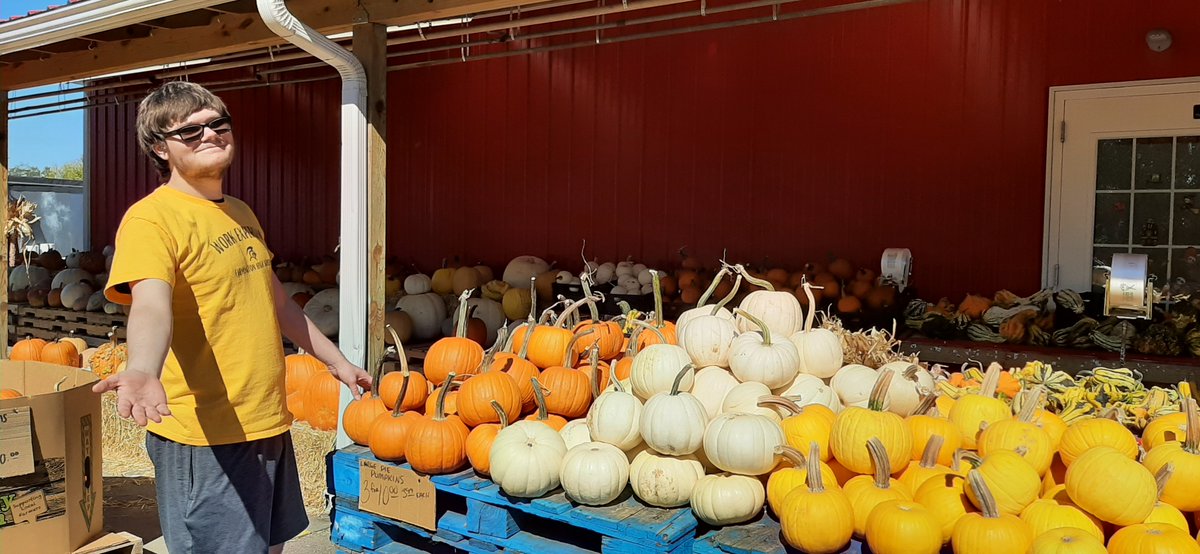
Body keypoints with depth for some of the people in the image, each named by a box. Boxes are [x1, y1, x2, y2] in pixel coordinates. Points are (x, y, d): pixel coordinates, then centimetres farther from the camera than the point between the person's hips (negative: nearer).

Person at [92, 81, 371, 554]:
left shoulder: (241, 214, 12)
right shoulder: (151, 219, -14)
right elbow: (151, 306, -32)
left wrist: (336, 360, 26)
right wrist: (143, 371, -52)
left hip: (269, 422, 8)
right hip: (206, 436, -8)